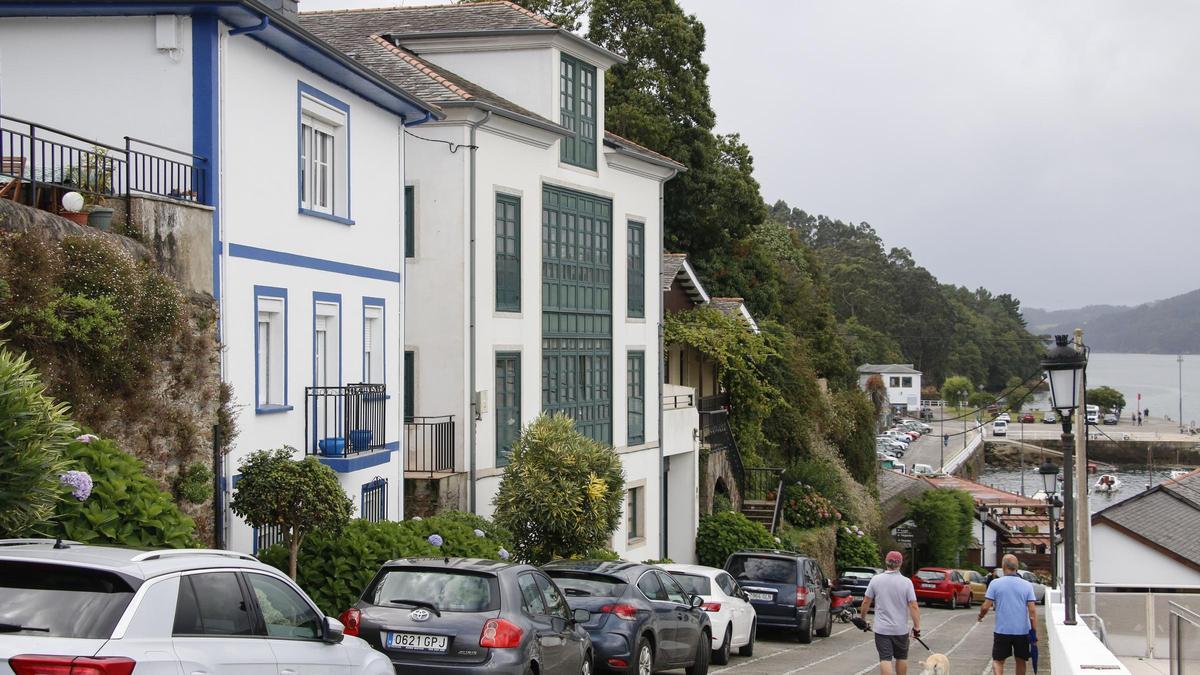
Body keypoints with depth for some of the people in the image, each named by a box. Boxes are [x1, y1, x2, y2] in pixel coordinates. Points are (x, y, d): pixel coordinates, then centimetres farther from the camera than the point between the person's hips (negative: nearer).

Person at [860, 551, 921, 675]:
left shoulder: (876, 580, -4)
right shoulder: (906, 582, -8)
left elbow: (866, 602, 2)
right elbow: (913, 607, -11)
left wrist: (863, 617, 18)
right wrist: (917, 627, -4)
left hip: (882, 629, 0)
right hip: (901, 629, 0)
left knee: (885, 659, -4)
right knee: (901, 658, 17)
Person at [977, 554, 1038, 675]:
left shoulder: (995, 584, -6)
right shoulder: (1027, 585, -1)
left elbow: (985, 607, -8)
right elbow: (1032, 610, -6)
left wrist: (981, 615, 14)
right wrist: (1034, 631, -3)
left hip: (1002, 630, -2)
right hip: (1022, 630, 2)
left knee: (998, 661, 6)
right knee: (1020, 661, 16)